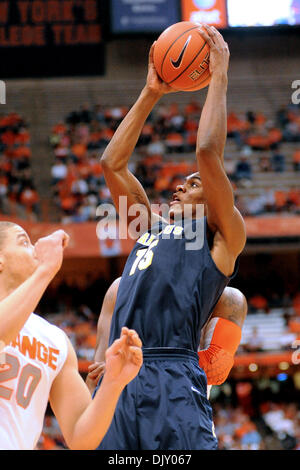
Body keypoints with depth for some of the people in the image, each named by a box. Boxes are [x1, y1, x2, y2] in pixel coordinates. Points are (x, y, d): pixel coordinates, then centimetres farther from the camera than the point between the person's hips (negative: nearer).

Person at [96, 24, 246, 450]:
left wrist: (219, 76, 9)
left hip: (172, 379, -6)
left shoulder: (221, 238, 12)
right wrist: (150, 94, 27)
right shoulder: (152, 229, 30)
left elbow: (208, 152, 1)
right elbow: (112, 164, 28)